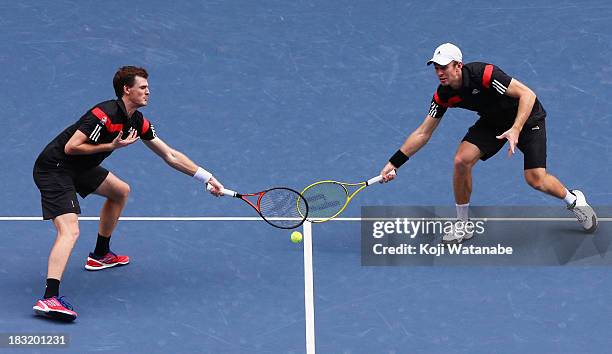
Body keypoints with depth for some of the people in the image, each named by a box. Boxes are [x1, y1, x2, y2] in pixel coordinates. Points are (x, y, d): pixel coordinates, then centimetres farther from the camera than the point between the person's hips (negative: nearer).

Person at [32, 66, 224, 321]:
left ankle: (100, 255, 40)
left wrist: (207, 178, 9)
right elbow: (71, 147, -26)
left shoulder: (137, 122, 5)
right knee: (70, 231, -25)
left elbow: (170, 156, 11)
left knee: (120, 191, 26)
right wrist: (112, 146, -23)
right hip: (53, 169, -10)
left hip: (78, 168, 10)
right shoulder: (104, 115, -23)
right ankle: (49, 298, -39)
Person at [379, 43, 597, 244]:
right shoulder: (444, 95, -15)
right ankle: (462, 226, 0)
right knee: (462, 160, -17)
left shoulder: (484, 74, -34)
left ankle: (574, 200, 17)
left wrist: (516, 130, -45)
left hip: (527, 117, -5)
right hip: (493, 121, 5)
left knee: (536, 179, -16)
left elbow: (527, 94, -32)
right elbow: (423, 133, -7)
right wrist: (394, 163, -12)